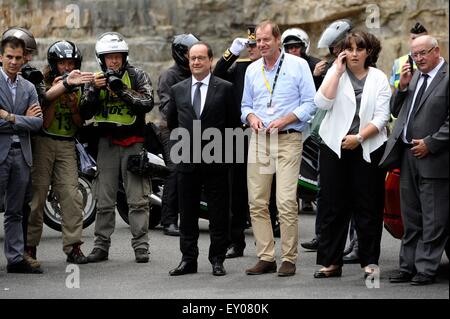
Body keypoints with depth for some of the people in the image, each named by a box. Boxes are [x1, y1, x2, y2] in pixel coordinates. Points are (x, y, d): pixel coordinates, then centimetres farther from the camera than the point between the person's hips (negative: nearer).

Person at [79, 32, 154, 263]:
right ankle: (101, 246, 11)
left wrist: (123, 90, -23)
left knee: (138, 199, -3)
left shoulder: (137, 76, -1)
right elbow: (85, 113, 1)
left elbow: (147, 103, -14)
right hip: (107, 144, 3)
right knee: (104, 200, 6)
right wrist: (94, 90, -15)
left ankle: (141, 246, -1)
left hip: (134, 143, -3)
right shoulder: (96, 79, 8)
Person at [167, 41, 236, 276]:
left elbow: (232, 121, 2)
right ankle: (188, 259, 13)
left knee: (218, 213, 2)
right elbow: (171, 122, 19)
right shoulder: (177, 90, 9)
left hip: (215, 160, -3)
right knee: (187, 213, 6)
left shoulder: (224, 88, -1)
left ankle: (217, 259, 10)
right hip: (187, 160, 3)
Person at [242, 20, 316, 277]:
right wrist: (251, 117, -1)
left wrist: (285, 120, -13)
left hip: (288, 139, -5)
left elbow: (310, 102, -2)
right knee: (257, 202, 2)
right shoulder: (252, 70, 15)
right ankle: (266, 258, 9)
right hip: (259, 140, 5)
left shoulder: (298, 65, 1)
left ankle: (289, 259, -4)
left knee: (287, 202, -12)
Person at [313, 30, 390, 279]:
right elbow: (322, 103, -11)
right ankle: (331, 261, 8)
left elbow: (381, 117, -3)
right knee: (333, 205, 3)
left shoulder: (379, 78, 4)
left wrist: (359, 137, -13)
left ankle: (370, 261, 9)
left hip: (368, 148, -1)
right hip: (335, 147, 1)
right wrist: (338, 71, -9)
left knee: (367, 206, 2)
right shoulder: (335, 74, 6)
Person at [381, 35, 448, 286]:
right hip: (408, 156, 7)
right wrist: (403, 87, 2)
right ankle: (408, 267, 20)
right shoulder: (414, 77, 14)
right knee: (411, 219, 13)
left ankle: (426, 269, 2)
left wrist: (430, 143, -15)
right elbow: (397, 112, 17)